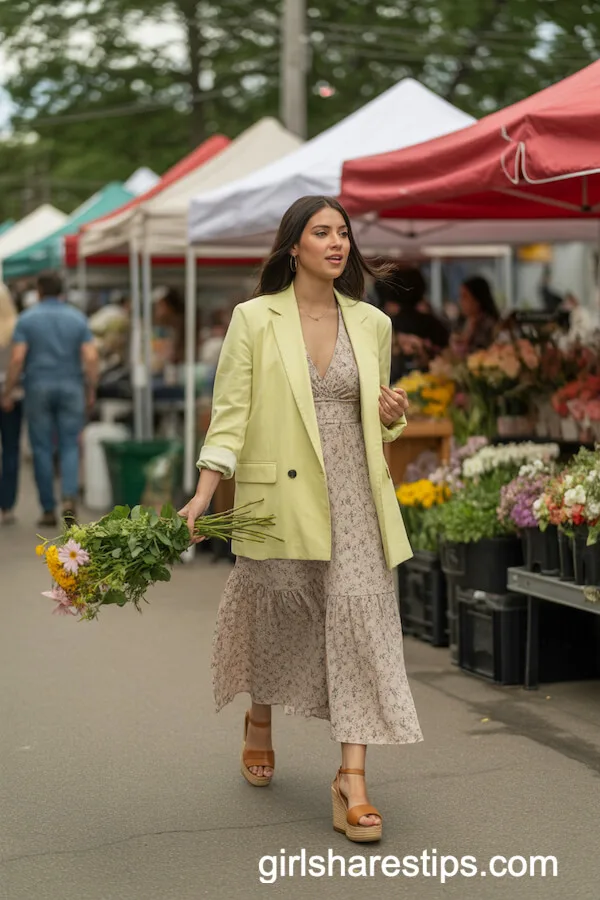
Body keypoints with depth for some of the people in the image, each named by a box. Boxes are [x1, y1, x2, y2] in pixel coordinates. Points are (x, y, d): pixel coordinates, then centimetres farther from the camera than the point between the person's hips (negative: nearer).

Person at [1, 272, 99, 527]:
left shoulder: (27, 318, -1)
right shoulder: (77, 318, 3)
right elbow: (91, 357, -4)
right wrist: (91, 391, 4)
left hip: (38, 389, -1)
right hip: (71, 388, 1)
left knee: (42, 449, 5)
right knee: (69, 447, 6)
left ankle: (48, 510, 6)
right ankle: (70, 496, -18)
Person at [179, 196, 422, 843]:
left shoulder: (372, 324, 10)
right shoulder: (254, 319, -1)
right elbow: (230, 415, -5)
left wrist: (392, 417, -2)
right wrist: (202, 495, -16)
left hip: (353, 493, 2)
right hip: (279, 494, -2)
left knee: (359, 614, -10)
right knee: (276, 613, 10)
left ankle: (352, 779, -9)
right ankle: (259, 723, 41)